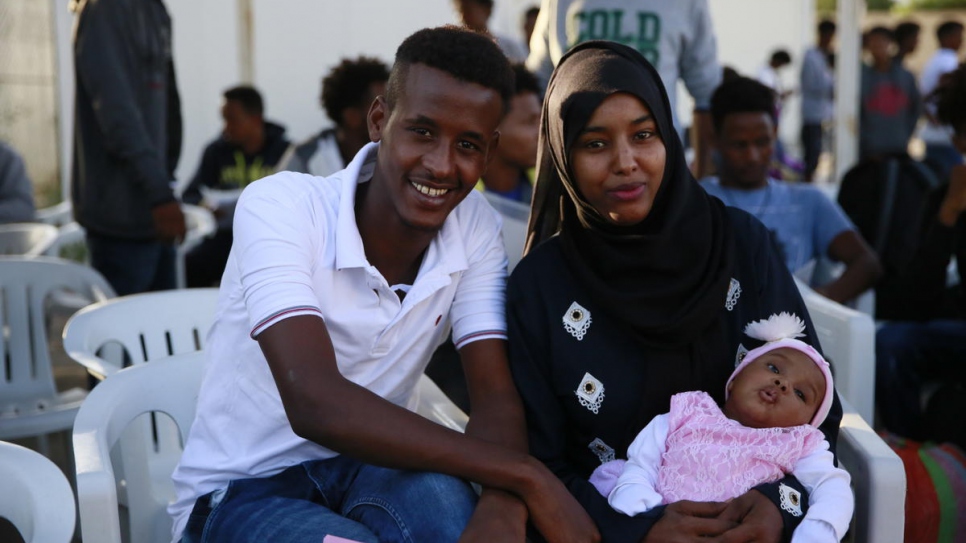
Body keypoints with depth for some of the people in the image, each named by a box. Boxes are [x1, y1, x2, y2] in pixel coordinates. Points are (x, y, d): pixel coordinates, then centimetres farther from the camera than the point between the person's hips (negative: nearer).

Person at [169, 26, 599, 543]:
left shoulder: (474, 226, -7)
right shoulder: (280, 207, -21)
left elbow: (498, 401, -13)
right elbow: (314, 403, -33)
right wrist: (527, 476, -34)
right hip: (244, 491, -3)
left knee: (438, 497, -32)